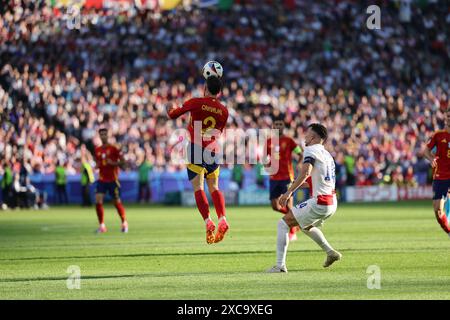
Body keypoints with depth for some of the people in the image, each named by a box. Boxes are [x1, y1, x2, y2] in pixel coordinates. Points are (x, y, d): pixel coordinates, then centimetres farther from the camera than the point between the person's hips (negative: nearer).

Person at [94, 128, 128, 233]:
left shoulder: (113, 149, -6)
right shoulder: (97, 150, 8)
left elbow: (123, 162, -6)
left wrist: (113, 163, -21)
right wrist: (97, 165, -2)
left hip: (113, 180, -4)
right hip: (102, 180, 4)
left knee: (117, 202, 4)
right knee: (98, 201, -12)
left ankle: (124, 223, 26)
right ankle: (102, 225, -4)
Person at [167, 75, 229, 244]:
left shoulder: (196, 103, -5)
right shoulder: (224, 111, 5)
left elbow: (172, 114, 5)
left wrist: (172, 109, 27)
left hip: (196, 148, -4)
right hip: (213, 149, 4)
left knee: (198, 187, -4)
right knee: (214, 187, 13)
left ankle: (208, 222, -19)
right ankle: (222, 219, -5)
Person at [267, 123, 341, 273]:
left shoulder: (311, 150, -6)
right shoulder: (327, 154, 21)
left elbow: (305, 172, -23)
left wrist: (289, 192, -27)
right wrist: (305, 184, 29)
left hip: (319, 203, -9)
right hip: (332, 203, 9)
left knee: (283, 224, -3)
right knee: (306, 226, 34)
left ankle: (280, 265, -11)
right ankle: (331, 252, 29)